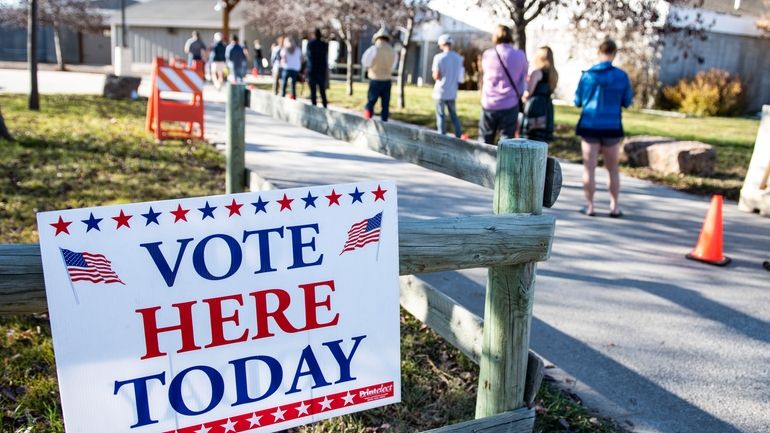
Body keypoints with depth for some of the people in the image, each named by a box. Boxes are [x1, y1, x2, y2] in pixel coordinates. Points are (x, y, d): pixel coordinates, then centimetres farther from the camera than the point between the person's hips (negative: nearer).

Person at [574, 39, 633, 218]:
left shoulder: (587, 75, -3)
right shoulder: (621, 76, -4)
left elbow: (578, 101, 3)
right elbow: (627, 102, 1)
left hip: (589, 126, 0)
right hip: (612, 127, 0)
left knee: (589, 168, 6)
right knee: (613, 169, 13)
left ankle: (590, 206, 8)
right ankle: (614, 206, 16)